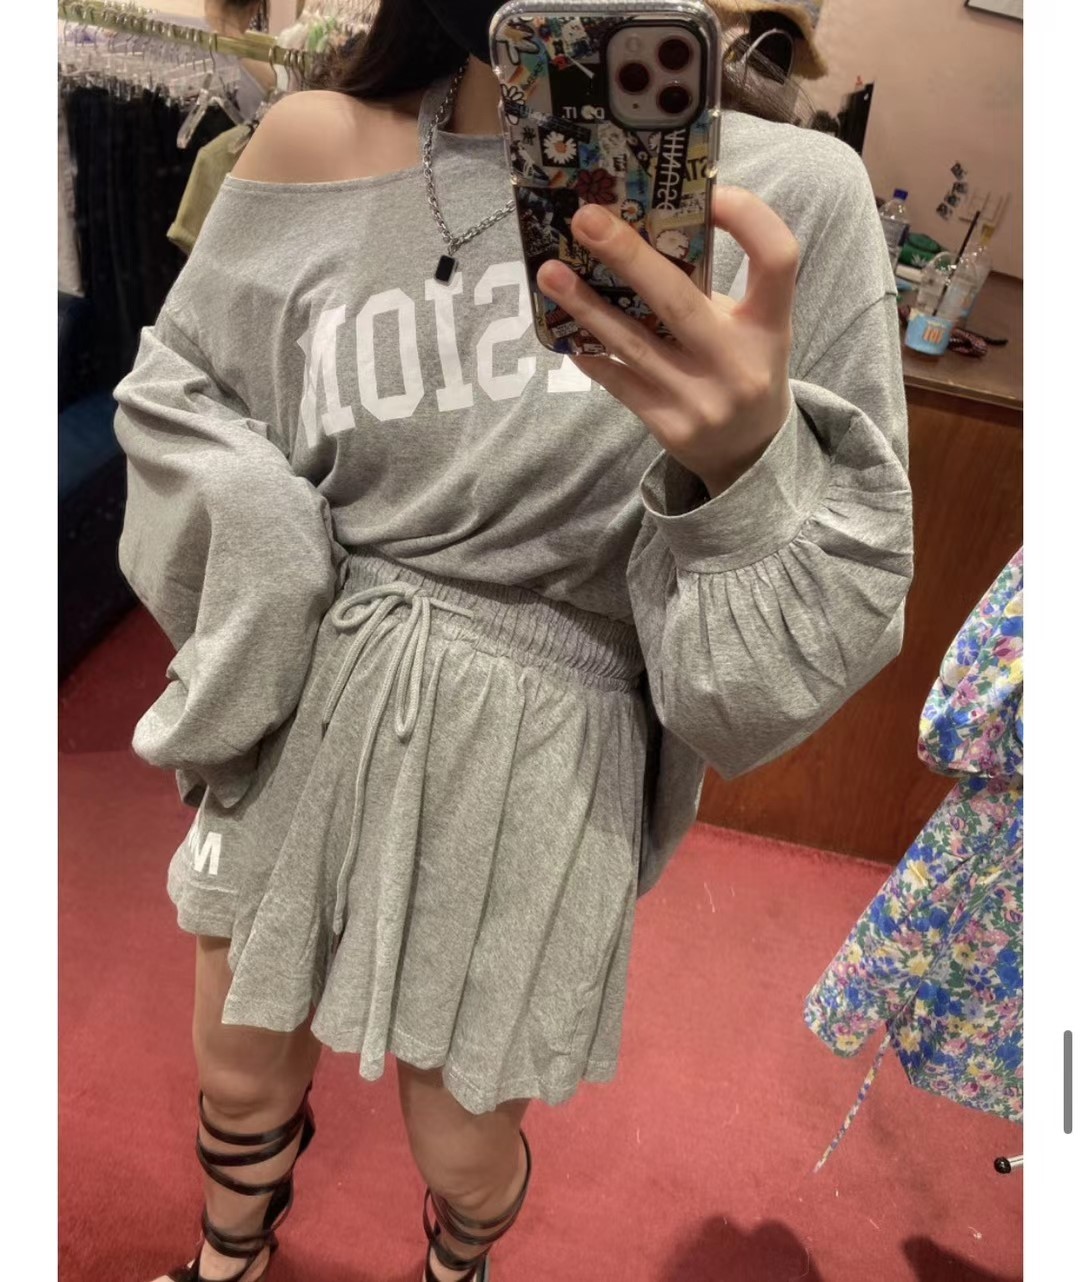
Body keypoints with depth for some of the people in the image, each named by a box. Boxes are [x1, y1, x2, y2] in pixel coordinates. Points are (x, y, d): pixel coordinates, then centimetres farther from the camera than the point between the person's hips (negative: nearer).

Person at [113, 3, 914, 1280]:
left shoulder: (789, 195, -9)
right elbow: (179, 400, 4)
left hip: (536, 771, -1)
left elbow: (837, 602, -10)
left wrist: (746, 466, -32)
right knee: (242, 1080, 23)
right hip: (301, 721, 3)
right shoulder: (321, 147, -4)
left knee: (463, 1154, 18)